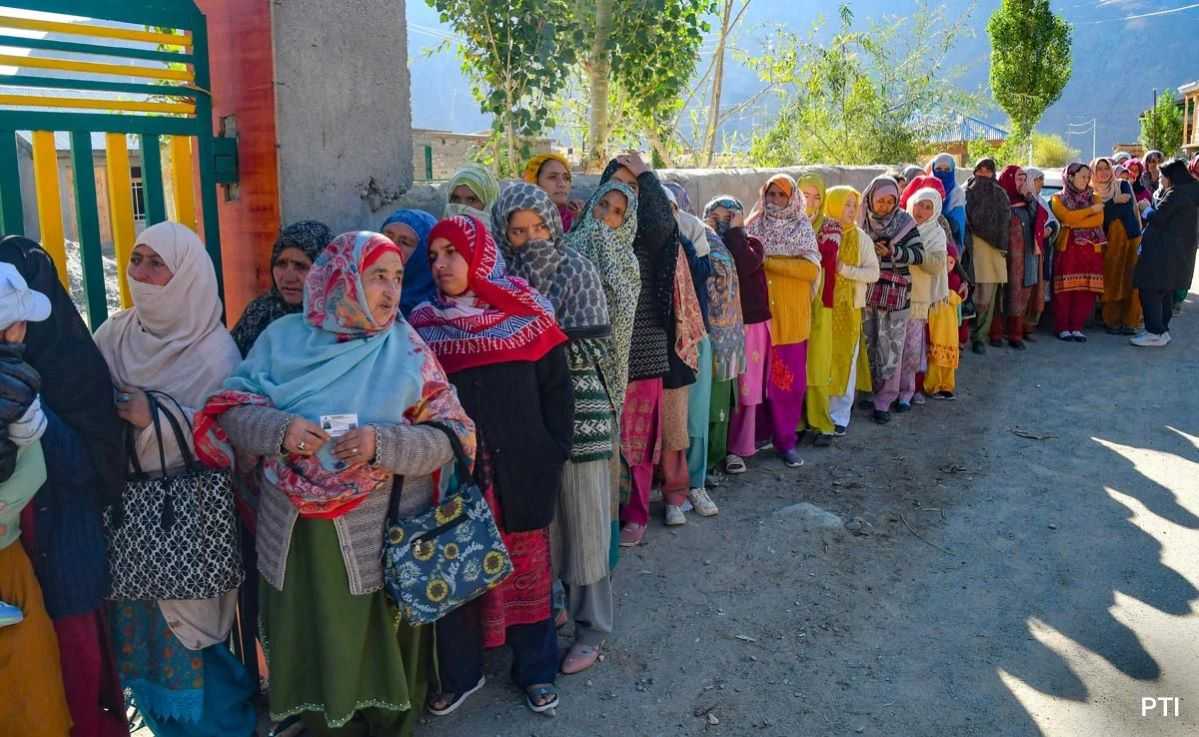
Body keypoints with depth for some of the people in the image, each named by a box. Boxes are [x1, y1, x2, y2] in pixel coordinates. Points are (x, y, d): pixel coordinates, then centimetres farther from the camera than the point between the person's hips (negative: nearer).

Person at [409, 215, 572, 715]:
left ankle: (536, 670, 29)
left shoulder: (526, 313, -2)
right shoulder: (424, 323, 3)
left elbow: (556, 389, -1)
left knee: (526, 572, 10)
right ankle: (459, 674, 29)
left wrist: (554, 455, -5)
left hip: (519, 473, -1)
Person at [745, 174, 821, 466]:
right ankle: (759, 433, 17)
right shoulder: (753, 226, 8)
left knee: (791, 379, 0)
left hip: (791, 314, -1)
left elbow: (811, 268, -10)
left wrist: (767, 261, -13)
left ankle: (785, 440, 10)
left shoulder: (802, 228, 3)